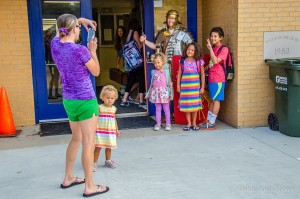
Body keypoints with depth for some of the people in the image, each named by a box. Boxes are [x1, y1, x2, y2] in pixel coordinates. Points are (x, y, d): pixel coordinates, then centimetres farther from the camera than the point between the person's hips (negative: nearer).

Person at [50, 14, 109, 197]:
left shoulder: (55, 45, -1)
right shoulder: (80, 51, -19)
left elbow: (61, 29, 21)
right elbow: (96, 72, -5)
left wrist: (80, 19, 12)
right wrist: (93, 50, 4)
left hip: (69, 100, 8)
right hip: (85, 101, -7)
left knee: (77, 138, 23)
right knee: (88, 143, 1)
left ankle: (68, 178, 33)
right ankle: (90, 187, 9)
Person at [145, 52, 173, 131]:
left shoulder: (166, 72, -3)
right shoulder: (154, 72, 6)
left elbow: (170, 83, -3)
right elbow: (152, 84, 14)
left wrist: (171, 93, -8)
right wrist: (149, 93, 15)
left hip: (164, 92, -3)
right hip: (156, 92, 3)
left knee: (166, 108, 4)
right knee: (158, 109, 8)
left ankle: (168, 124, 12)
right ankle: (158, 123, 15)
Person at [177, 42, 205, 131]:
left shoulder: (199, 62, 1)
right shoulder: (183, 61, 4)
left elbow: (202, 74, 3)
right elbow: (179, 74, 8)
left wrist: (202, 87, 0)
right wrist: (178, 85, 5)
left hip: (195, 86, -1)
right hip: (185, 86, 1)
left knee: (195, 105, 5)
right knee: (186, 105, 3)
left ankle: (194, 123, 17)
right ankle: (189, 123, 13)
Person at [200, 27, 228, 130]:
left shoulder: (224, 49, -10)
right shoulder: (213, 48, 12)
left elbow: (216, 61, -23)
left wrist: (210, 48, -24)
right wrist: (206, 67, 9)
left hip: (218, 79, -8)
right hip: (211, 78, 8)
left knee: (216, 100, -2)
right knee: (212, 100, 14)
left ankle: (212, 123, 3)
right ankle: (208, 120, 20)